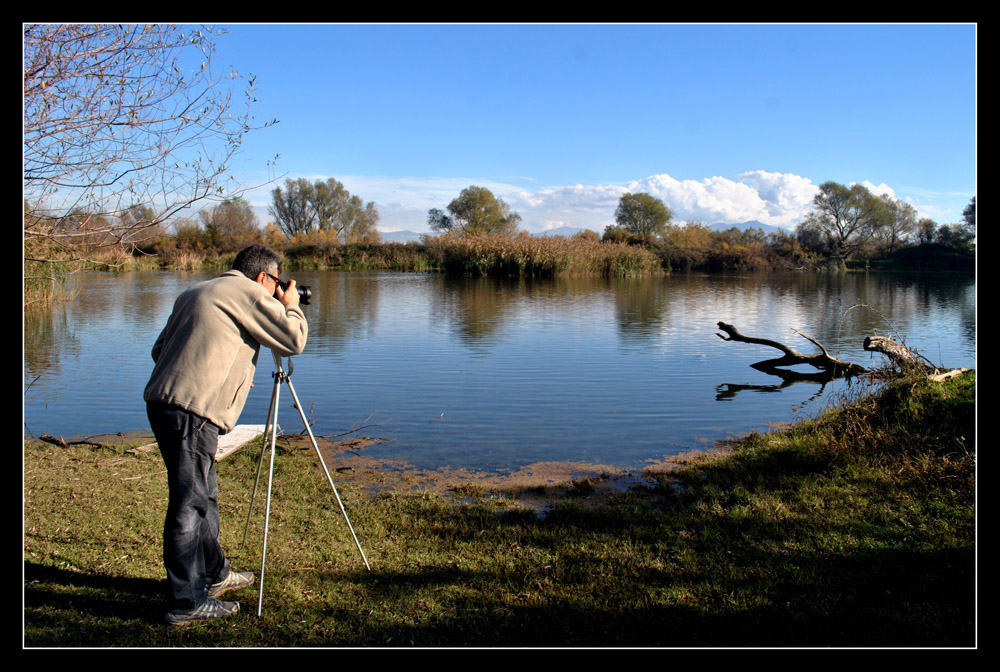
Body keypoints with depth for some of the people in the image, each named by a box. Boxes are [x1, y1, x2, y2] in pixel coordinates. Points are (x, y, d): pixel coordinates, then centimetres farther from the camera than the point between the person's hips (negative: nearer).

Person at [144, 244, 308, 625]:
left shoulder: (196, 293, 23)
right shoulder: (247, 293, -3)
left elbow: (160, 349, 25)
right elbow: (294, 339, -6)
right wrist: (291, 305, 13)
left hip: (163, 403, 9)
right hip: (192, 411, -9)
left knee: (205, 495, 20)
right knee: (189, 503, -5)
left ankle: (214, 574, 34)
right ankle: (187, 602, 2)